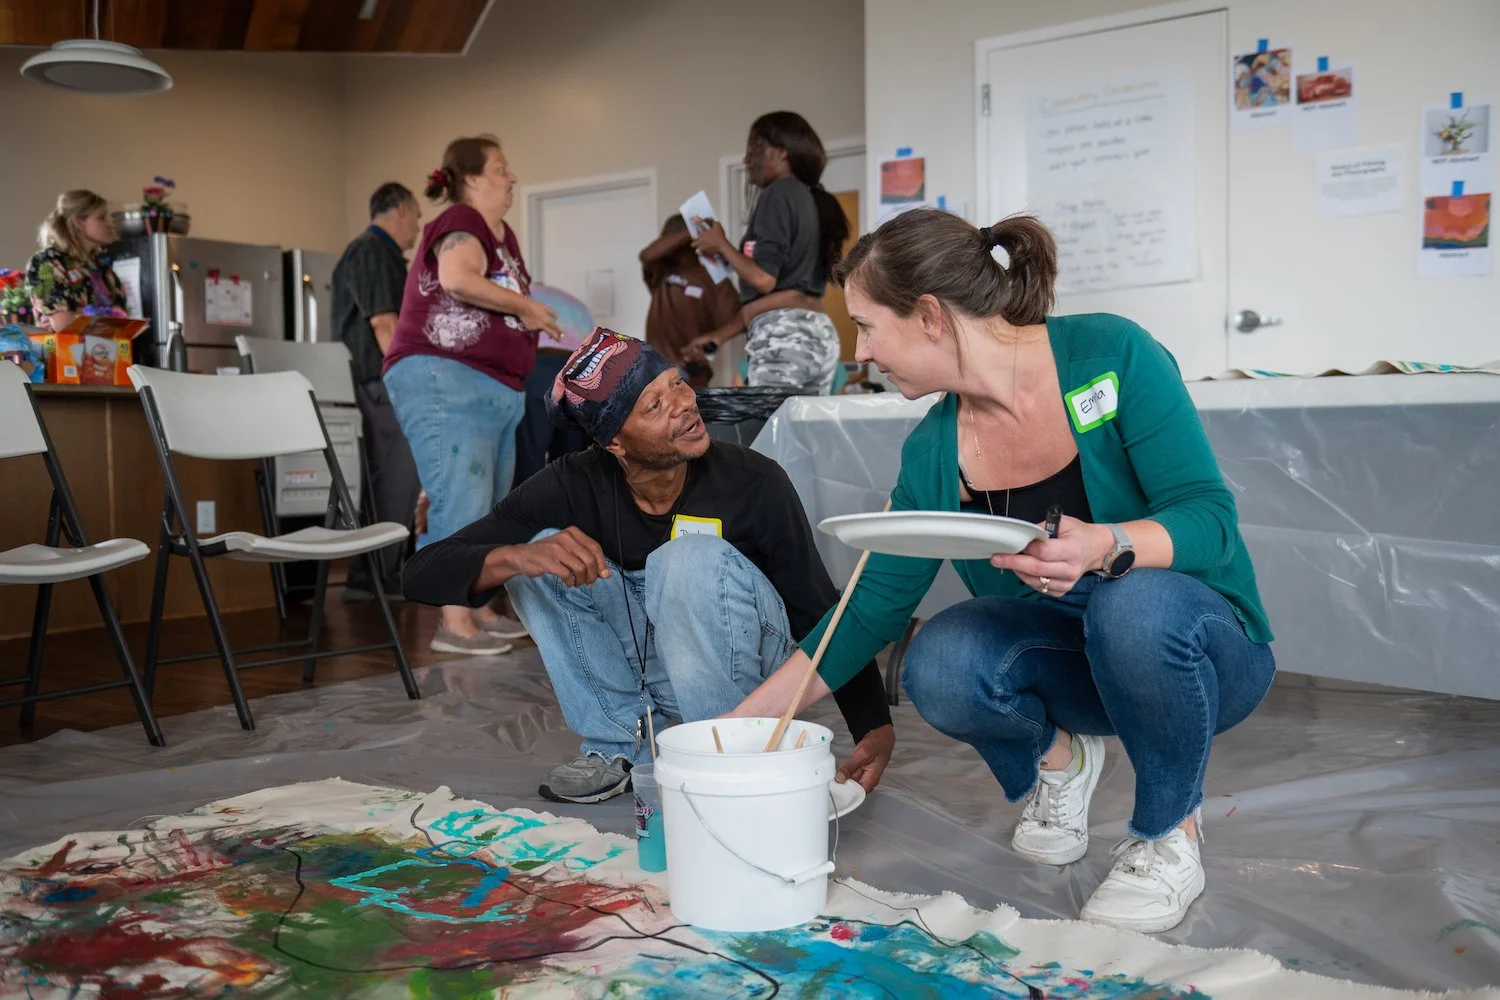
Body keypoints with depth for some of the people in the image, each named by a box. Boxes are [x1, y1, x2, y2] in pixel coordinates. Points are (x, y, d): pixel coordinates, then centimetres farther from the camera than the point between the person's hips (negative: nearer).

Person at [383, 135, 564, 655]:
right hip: (444, 378, -10)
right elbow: (457, 278, -31)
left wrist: (534, 319, 13)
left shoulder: (503, 235, 19)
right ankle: (454, 623, -9)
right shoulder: (460, 223, -9)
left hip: (495, 390, 10)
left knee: (489, 506, 12)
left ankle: (477, 608, 21)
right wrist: (524, 305, -20)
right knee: (461, 501, -13)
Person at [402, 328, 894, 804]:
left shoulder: (754, 482, -23)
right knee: (539, 555, -19)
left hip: (741, 658, -2)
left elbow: (823, 619, -14)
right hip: (634, 664, 3)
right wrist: (516, 558, -44)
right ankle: (622, 745, -6)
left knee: (692, 557, -32)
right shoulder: (573, 486, -18)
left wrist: (876, 729, -26)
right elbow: (422, 575, -22)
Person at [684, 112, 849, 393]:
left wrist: (721, 244, 4)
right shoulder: (811, 199, 22)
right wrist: (719, 336, 23)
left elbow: (763, 279, -14)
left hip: (784, 336, -9)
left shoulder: (778, 193, -3)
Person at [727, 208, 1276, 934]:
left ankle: (1171, 837, -9)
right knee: (940, 664, -27)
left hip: (1202, 648, -3)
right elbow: (871, 609, 0)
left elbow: (1210, 520, -20)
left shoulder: (1108, 355, -17)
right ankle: (1053, 756, 7)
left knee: (1135, 604, -37)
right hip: (1069, 661, 3)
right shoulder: (934, 452, -5)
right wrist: (740, 725, -1)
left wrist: (1106, 546, -41)